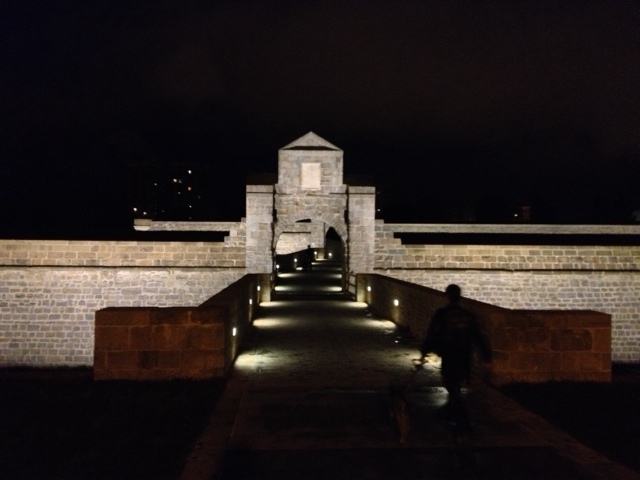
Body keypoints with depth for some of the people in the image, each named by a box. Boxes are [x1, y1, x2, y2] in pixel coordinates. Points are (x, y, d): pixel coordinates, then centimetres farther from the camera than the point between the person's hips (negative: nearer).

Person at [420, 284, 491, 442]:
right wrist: (486, 354, 12)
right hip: (464, 359, 5)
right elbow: (478, 337, 5)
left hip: (449, 359, -5)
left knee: (454, 393, -2)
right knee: (455, 389, 24)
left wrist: (424, 350, 1)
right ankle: (450, 413, 41)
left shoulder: (441, 314, -9)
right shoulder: (468, 316, 4)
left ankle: (464, 428, -8)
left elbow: (432, 334, -10)